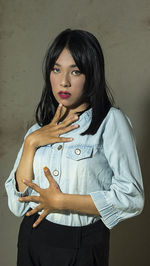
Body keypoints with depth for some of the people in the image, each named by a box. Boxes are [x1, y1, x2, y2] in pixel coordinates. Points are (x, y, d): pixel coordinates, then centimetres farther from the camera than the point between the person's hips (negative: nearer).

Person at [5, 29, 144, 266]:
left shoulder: (111, 121, -10)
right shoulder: (39, 129, 6)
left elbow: (131, 198, -17)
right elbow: (18, 205, -1)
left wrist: (61, 202, -16)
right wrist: (30, 144, -11)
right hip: (33, 240, 5)